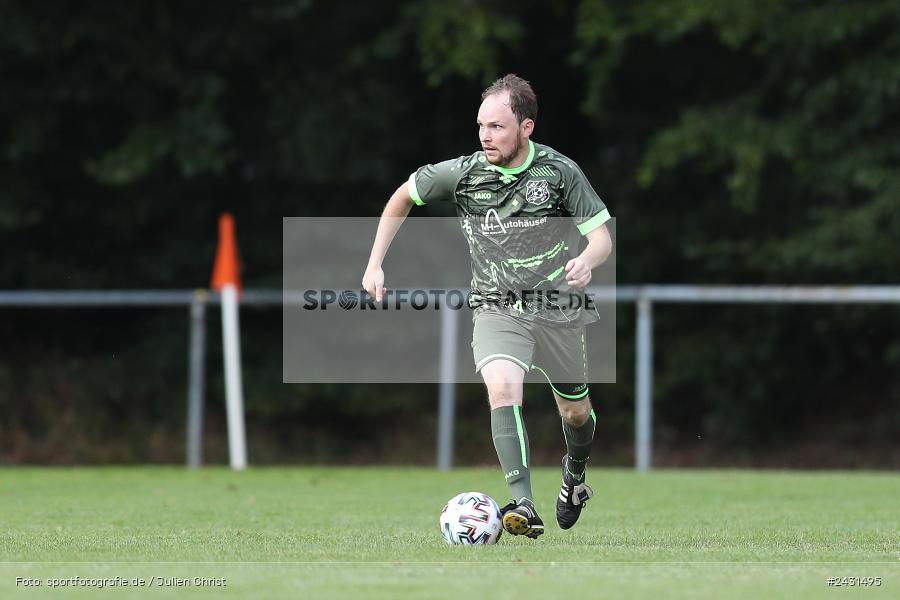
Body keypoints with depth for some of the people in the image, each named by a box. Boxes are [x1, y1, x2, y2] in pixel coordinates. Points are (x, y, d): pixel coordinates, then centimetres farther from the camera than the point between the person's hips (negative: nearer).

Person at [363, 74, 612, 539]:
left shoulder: (559, 171, -10)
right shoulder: (462, 173, -7)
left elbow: (602, 238, -6)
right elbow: (402, 198, 11)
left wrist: (586, 261, -30)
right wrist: (375, 265, 5)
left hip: (558, 309, 1)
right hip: (496, 308, -1)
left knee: (575, 412, 16)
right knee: (502, 388, -29)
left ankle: (575, 474, 52)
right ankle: (523, 507, -38)